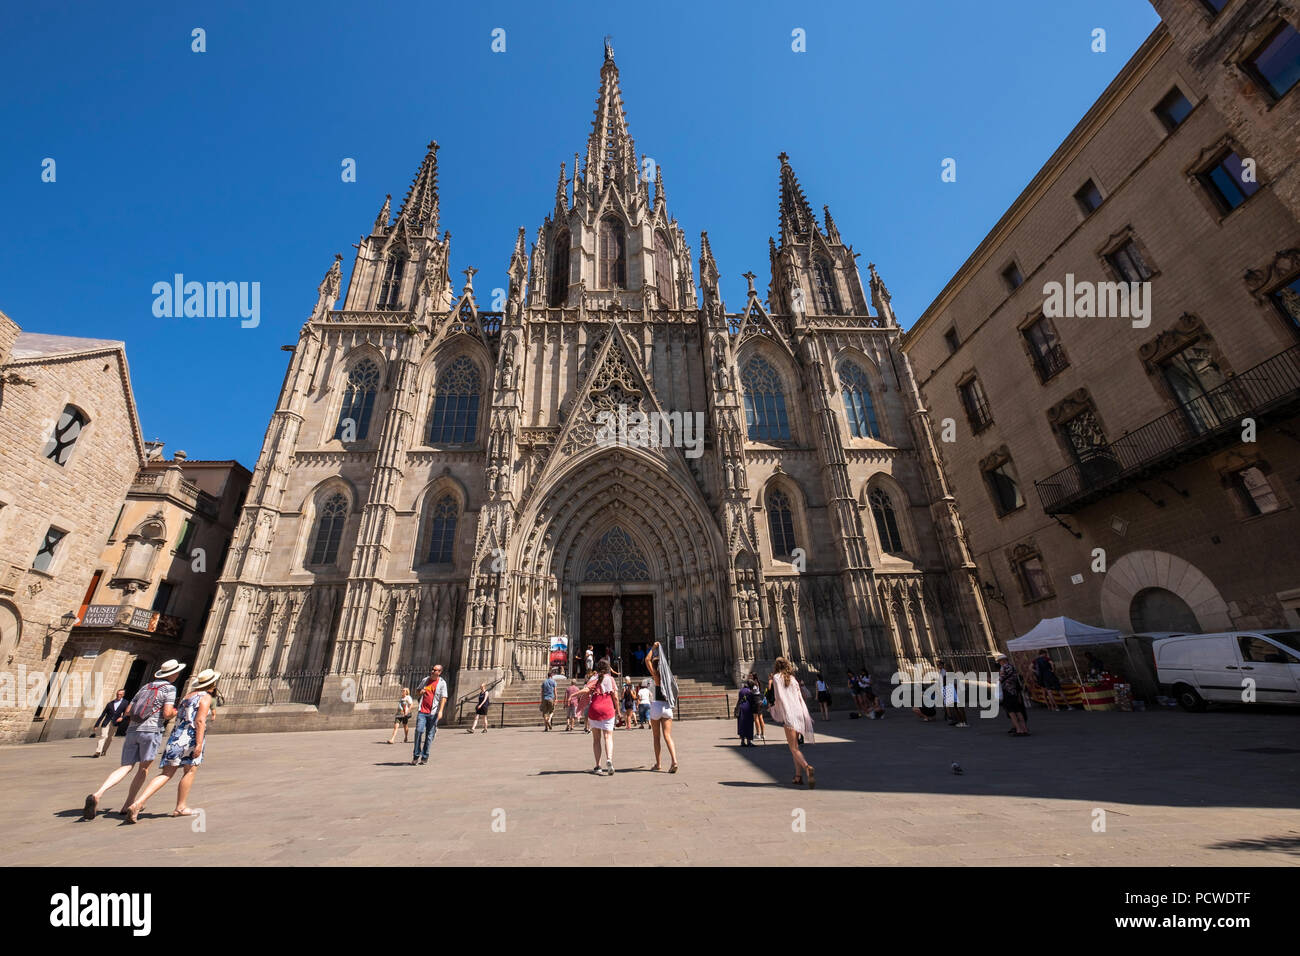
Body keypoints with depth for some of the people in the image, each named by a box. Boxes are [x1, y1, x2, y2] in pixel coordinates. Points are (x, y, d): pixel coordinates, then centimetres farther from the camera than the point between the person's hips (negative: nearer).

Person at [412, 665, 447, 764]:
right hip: (422, 711, 3)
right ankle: (416, 756, 1)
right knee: (419, 731, -10)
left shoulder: (442, 683, 0)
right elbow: (418, 691, 27)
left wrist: (440, 711, -17)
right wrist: (420, 692, 2)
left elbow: (443, 698, -6)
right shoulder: (425, 680, 12)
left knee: (429, 735, 2)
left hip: (433, 713, -2)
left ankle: (425, 757, 13)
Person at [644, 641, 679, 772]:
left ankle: (658, 764, 17)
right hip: (667, 706, 4)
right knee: (667, 736, -1)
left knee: (656, 737, 11)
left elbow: (647, 660, -7)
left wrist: (654, 648, -1)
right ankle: (674, 760, -20)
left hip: (656, 705, -4)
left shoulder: (657, 676, -6)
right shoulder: (667, 675, 8)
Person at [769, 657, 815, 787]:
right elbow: (800, 698, 12)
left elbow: (779, 697, -10)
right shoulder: (793, 678, 15)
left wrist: (785, 717, -6)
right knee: (795, 746, 17)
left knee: (794, 748, -5)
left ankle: (808, 768, -28)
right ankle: (798, 776, 14)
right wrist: (807, 716, 12)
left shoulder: (777, 677, -1)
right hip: (799, 712, 6)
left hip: (788, 715, -6)